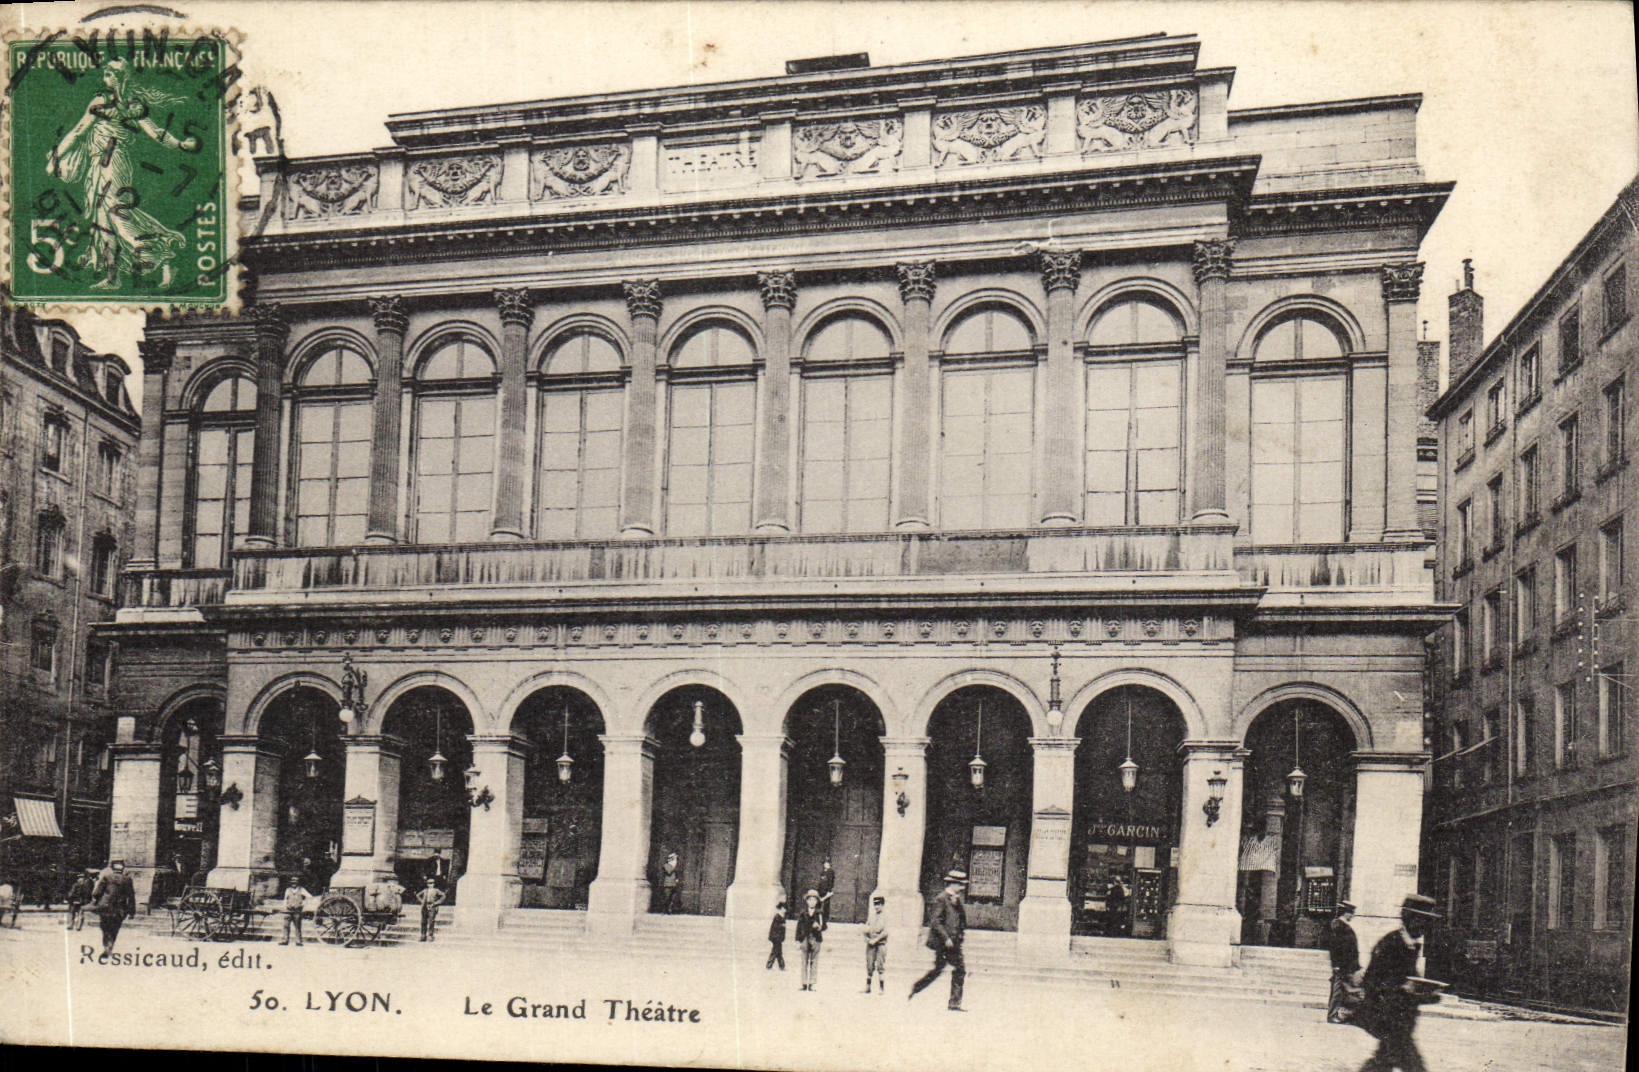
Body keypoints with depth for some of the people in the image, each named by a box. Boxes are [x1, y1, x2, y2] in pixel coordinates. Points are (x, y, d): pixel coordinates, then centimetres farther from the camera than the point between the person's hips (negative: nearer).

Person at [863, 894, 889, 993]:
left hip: (881, 944, -5)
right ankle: (867, 987, 14)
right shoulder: (872, 917, 13)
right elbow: (866, 930, 12)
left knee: (881, 966, -5)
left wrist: (875, 940, -13)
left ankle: (882, 988, -2)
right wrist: (868, 939, -5)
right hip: (870, 944, 5)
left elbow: (885, 932, -11)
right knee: (869, 966, 7)